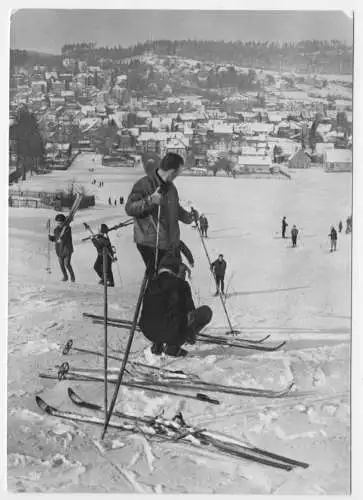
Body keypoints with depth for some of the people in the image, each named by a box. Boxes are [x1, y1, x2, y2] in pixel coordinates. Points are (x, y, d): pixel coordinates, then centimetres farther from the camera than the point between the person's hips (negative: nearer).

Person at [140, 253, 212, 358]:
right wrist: (191, 334, 24)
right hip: (170, 332, -7)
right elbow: (189, 308, 6)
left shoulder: (151, 285, 14)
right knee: (206, 312, 4)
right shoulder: (180, 284, 1)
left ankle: (157, 345, 15)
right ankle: (172, 346, -2)